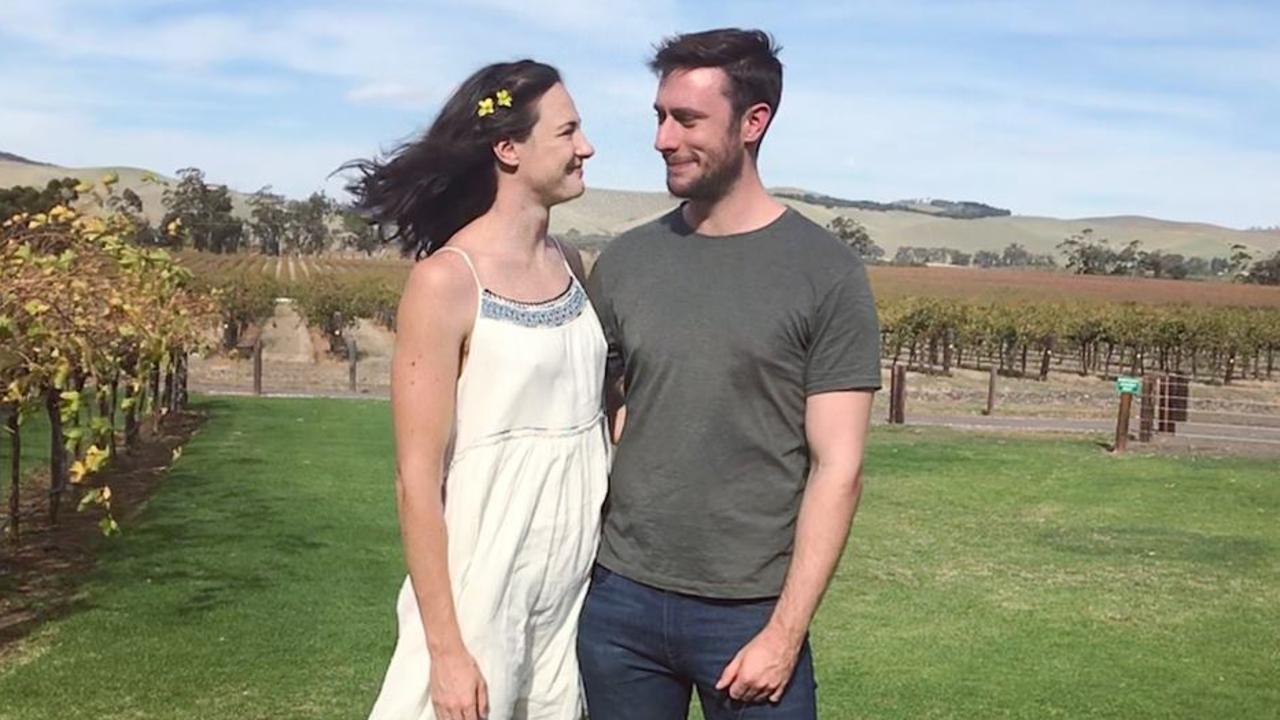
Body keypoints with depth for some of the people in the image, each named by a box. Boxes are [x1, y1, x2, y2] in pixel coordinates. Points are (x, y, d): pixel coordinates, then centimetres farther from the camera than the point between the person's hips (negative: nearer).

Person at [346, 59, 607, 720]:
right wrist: (446, 647, -16)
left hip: (578, 585, 6)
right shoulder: (446, 281, -14)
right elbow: (417, 478, -15)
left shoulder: (569, 265, 4)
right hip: (481, 591, -6)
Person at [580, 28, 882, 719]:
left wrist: (784, 632, -11)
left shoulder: (827, 274, -6)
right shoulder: (623, 262, 4)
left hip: (752, 612, -3)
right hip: (619, 600, 3)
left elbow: (837, 469, -8)